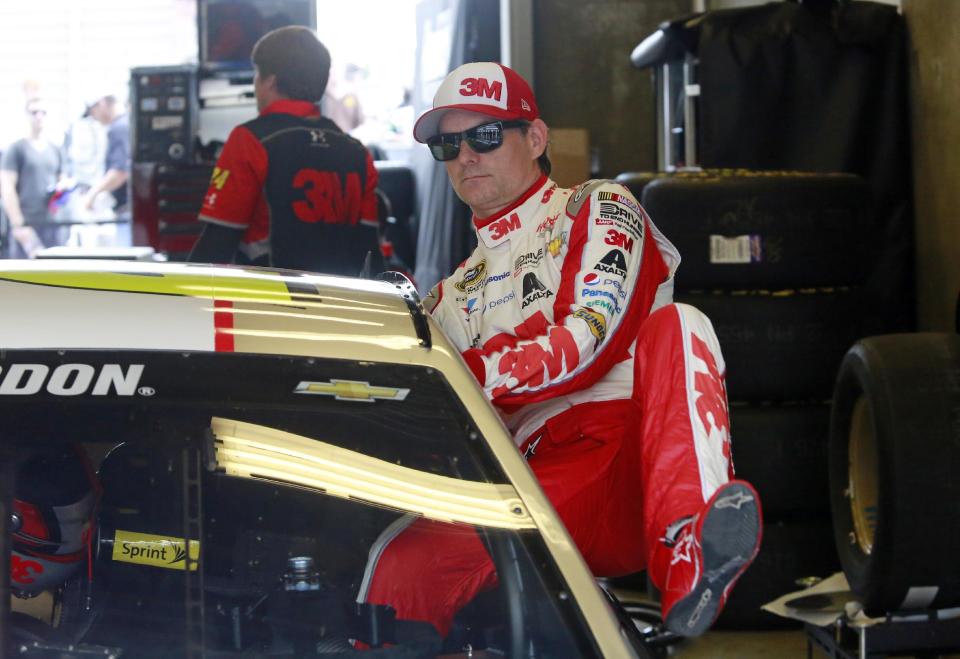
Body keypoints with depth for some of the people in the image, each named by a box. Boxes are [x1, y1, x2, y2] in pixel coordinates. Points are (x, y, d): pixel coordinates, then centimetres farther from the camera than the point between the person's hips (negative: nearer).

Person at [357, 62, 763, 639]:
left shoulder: (597, 210, 15)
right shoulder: (454, 295, 30)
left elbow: (590, 342, -4)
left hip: (637, 462, -2)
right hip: (543, 493, 2)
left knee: (674, 325, -36)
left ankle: (692, 554, -52)